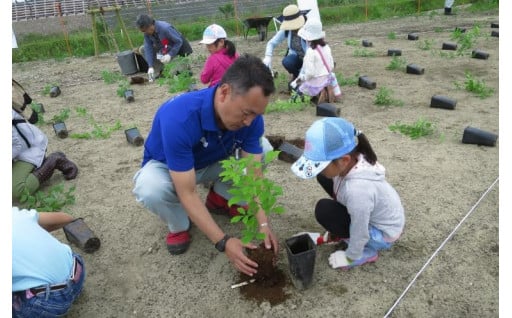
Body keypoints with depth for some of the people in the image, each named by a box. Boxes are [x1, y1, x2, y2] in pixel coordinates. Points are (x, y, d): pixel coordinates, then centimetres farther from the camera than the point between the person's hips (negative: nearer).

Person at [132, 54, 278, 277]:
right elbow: (188, 193, -38)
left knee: (262, 150, -17)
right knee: (150, 189, -38)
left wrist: (263, 224, -32)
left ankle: (219, 198, 7)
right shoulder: (179, 117, -41)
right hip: (166, 166, -4)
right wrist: (223, 242, -39)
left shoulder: (250, 115, -24)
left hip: (213, 162, 4)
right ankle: (179, 225, -2)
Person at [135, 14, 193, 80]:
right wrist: (151, 67, -27)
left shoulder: (165, 28, -33)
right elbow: (148, 48, -17)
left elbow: (179, 41, -25)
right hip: (162, 49, 7)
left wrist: (170, 55, -36)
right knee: (142, 50, -7)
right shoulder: (147, 32, -15)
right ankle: (158, 70, -4)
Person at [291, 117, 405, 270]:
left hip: (383, 233, -7)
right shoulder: (352, 162, -19)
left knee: (324, 210, -21)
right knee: (323, 177, -4)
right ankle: (347, 231, 12)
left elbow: (360, 233, -27)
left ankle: (368, 251, 0)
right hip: (372, 213, 7)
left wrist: (350, 257, -7)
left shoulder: (358, 189, -41)